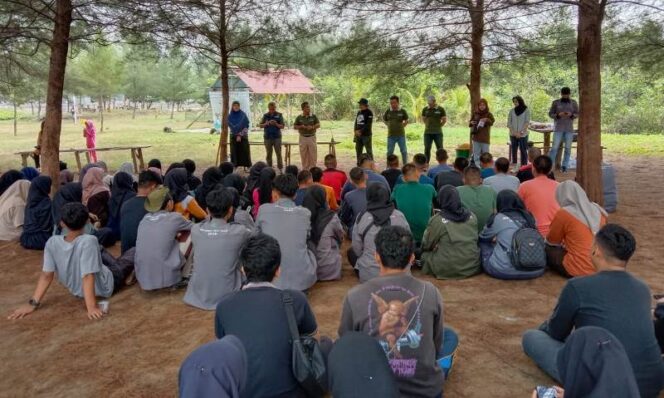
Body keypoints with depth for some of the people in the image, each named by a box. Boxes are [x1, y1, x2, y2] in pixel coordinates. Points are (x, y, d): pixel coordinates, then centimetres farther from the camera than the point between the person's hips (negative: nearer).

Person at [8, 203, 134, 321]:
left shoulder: (52, 242, -19)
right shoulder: (88, 241, -34)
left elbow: (46, 275, -18)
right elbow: (88, 277, -35)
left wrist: (33, 303, -14)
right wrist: (92, 306, -33)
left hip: (76, 290, 5)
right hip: (103, 289, -5)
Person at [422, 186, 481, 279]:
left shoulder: (437, 220, -11)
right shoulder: (472, 216, 2)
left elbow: (426, 245, 1)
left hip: (447, 270, -4)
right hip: (473, 268, 5)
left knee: (424, 255, 14)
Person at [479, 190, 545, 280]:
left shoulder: (498, 218, -2)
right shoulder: (530, 217, 10)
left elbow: (483, 237, 17)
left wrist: (496, 239, 40)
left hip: (504, 270, -4)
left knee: (484, 243, 17)